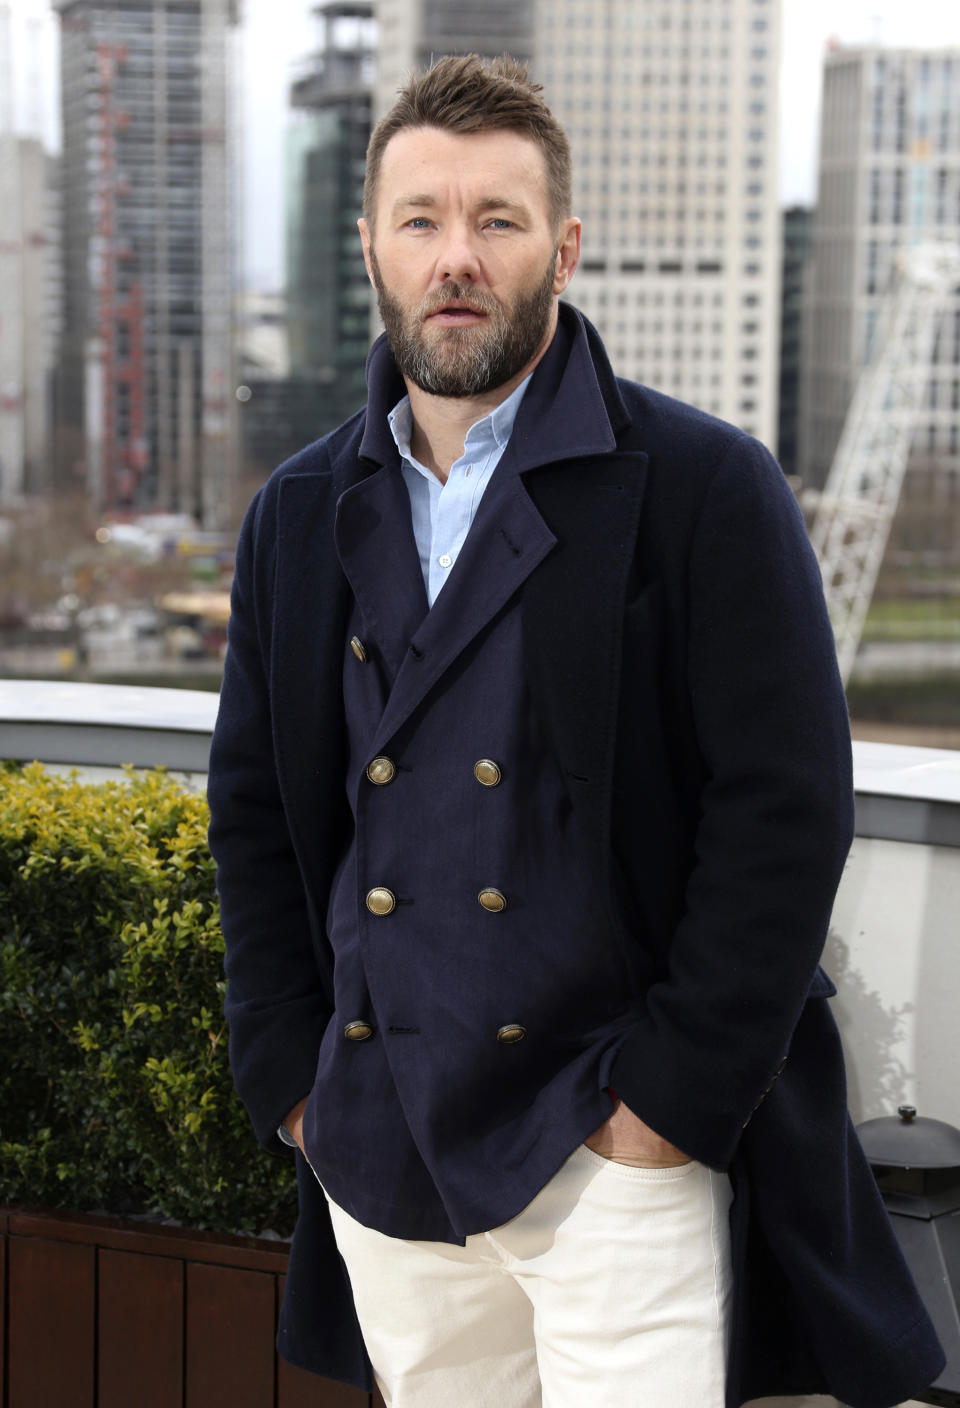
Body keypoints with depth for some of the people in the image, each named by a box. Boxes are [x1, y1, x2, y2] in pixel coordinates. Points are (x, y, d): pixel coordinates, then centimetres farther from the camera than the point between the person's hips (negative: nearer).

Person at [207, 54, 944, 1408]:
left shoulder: (706, 489, -6)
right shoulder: (300, 518, 8)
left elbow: (790, 810, -10)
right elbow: (253, 811, 12)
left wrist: (675, 1092, -13)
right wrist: (290, 1075, 5)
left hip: (618, 1150, -4)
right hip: (380, 1156, 5)